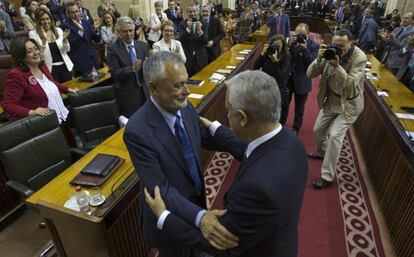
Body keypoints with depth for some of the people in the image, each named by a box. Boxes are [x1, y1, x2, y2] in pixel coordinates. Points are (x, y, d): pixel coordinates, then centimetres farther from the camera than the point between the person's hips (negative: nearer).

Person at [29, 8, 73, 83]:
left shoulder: (58, 30, 7)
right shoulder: (33, 34, -1)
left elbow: (67, 50, 7)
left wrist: (64, 40, -12)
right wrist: (44, 40, -20)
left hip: (65, 66, 3)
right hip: (50, 68, -3)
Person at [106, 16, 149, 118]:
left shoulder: (143, 45, 5)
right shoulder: (112, 49, -7)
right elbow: (114, 73, -13)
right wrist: (132, 68, -27)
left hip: (145, 91, 4)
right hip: (127, 94, -3)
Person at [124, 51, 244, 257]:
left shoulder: (185, 108, -11)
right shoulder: (137, 131, -31)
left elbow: (207, 137, 1)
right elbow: (159, 188, -30)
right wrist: (199, 216, -43)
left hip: (197, 200, 6)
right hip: (171, 219, -5)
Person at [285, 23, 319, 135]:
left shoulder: (313, 46, -9)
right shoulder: (292, 41, -1)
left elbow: (313, 63, -18)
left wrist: (305, 48, -26)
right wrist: (290, 44, -21)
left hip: (302, 82, -2)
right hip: (287, 79, 3)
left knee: (299, 109, 12)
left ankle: (295, 129, 30)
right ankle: (280, 125, 35)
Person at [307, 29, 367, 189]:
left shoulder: (359, 58, -22)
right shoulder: (331, 52, -11)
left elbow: (351, 84, -30)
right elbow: (310, 74, -13)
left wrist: (337, 66, -40)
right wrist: (319, 59, -31)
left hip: (349, 104, -5)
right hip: (331, 100, 5)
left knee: (335, 135, -16)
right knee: (318, 130, 15)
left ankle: (327, 177, -4)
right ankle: (321, 153, 49)